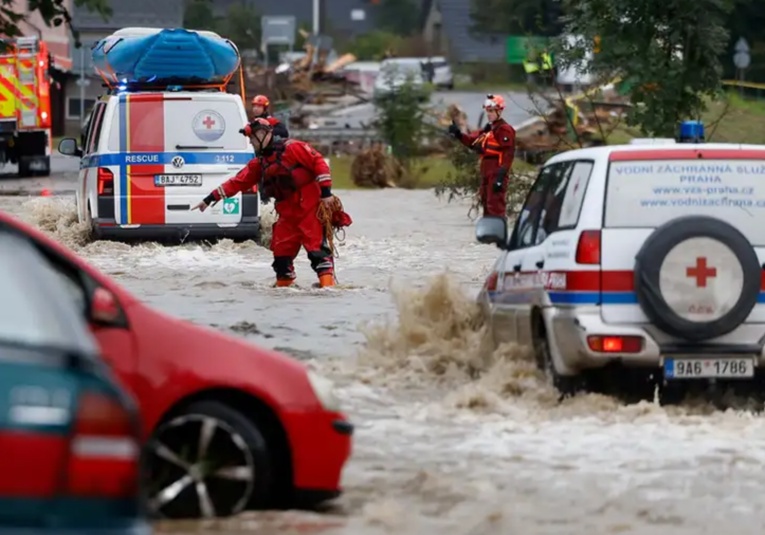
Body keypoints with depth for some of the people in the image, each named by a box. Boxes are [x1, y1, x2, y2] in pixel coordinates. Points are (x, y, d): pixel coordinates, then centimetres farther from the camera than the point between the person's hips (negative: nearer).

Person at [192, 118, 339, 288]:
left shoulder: (291, 148, -6)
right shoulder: (259, 164, 16)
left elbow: (318, 162, -10)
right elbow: (236, 183, 17)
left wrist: (326, 192, -14)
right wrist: (210, 199, 14)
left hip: (310, 207, -7)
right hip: (288, 213, 7)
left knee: (317, 245, -15)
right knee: (281, 250, 5)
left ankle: (328, 282, -20)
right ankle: (284, 283, 17)